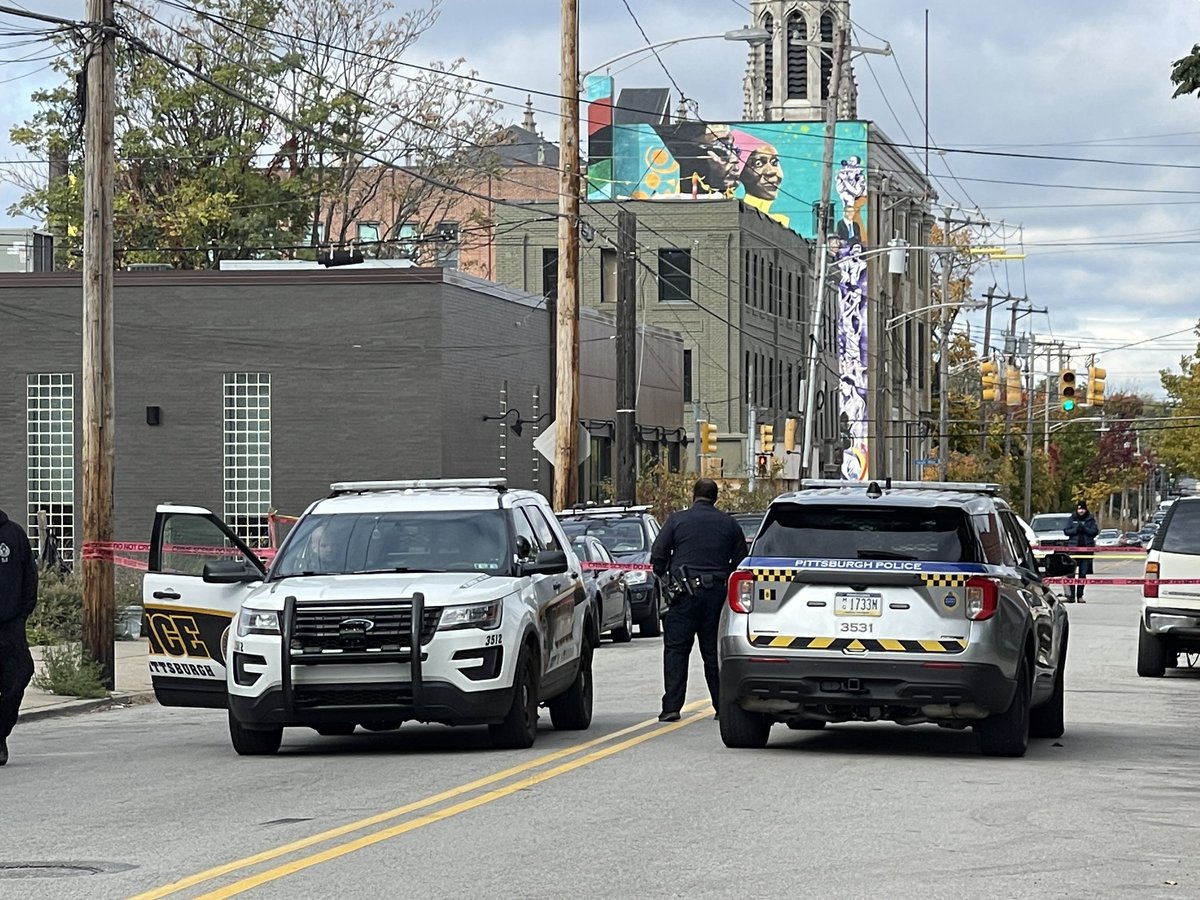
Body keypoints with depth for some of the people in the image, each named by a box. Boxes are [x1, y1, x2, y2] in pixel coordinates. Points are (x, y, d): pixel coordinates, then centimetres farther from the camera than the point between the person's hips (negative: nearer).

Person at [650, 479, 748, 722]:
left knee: (676, 649, 0)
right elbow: (740, 562, 12)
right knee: (714, 651, 9)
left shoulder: (677, 520, 1)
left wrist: (664, 582, 13)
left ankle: (672, 706, -7)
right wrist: (730, 586, 22)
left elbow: (658, 556, -1)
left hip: (684, 592, -3)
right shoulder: (729, 524, 10)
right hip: (717, 592, 3)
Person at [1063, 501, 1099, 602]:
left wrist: (1084, 528, -13)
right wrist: (1076, 529, -13)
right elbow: (1066, 531, 3)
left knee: (1083, 574, 5)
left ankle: (1080, 596, 11)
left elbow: (1095, 531, 0)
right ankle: (1071, 595, -8)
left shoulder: (1090, 519, 8)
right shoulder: (1072, 519, 7)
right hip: (1074, 548, -1)